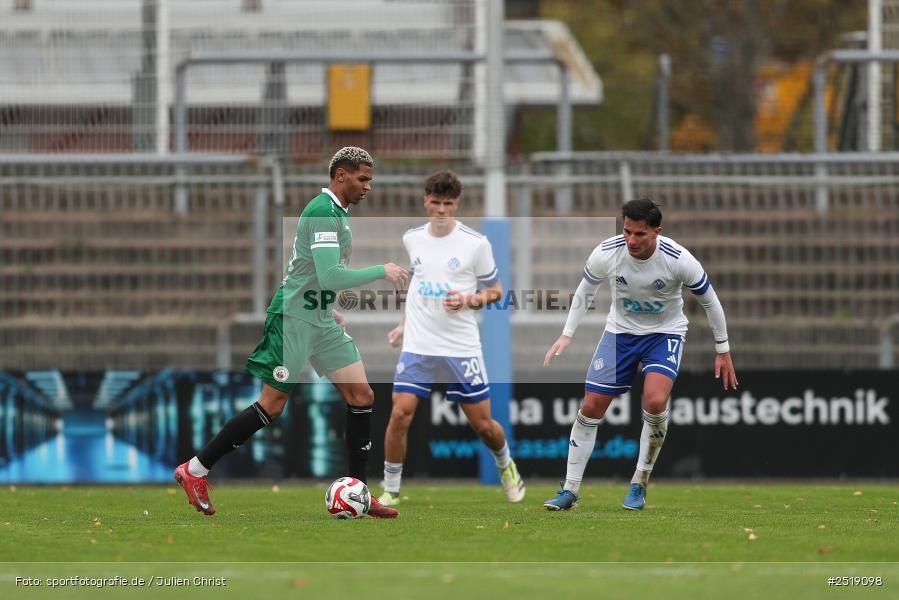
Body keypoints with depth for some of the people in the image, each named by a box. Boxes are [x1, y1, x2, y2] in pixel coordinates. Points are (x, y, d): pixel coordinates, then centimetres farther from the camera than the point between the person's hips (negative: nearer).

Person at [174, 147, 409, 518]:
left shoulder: (337, 212, 16)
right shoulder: (323, 212, -17)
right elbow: (330, 276, -25)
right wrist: (381, 271, -19)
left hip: (320, 320, 10)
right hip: (294, 317, -10)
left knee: (361, 396, 1)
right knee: (272, 405, -8)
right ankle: (195, 470, 1)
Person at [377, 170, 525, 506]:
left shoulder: (475, 243, -6)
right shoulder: (412, 239, 6)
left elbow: (496, 290, 4)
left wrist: (468, 301, -15)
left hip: (461, 349, -2)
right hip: (418, 346, 2)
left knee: (482, 425, 3)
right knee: (399, 416, -13)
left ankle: (506, 466, 36)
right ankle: (390, 491, 2)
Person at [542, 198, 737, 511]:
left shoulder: (679, 260, -26)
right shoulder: (606, 253, -20)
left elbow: (709, 300, -9)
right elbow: (585, 290, 2)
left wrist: (723, 351, -2)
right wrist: (566, 335, -2)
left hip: (665, 333, -2)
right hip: (620, 331, 2)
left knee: (655, 402, -26)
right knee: (590, 408, -3)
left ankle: (639, 485, -7)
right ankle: (570, 491, 9)